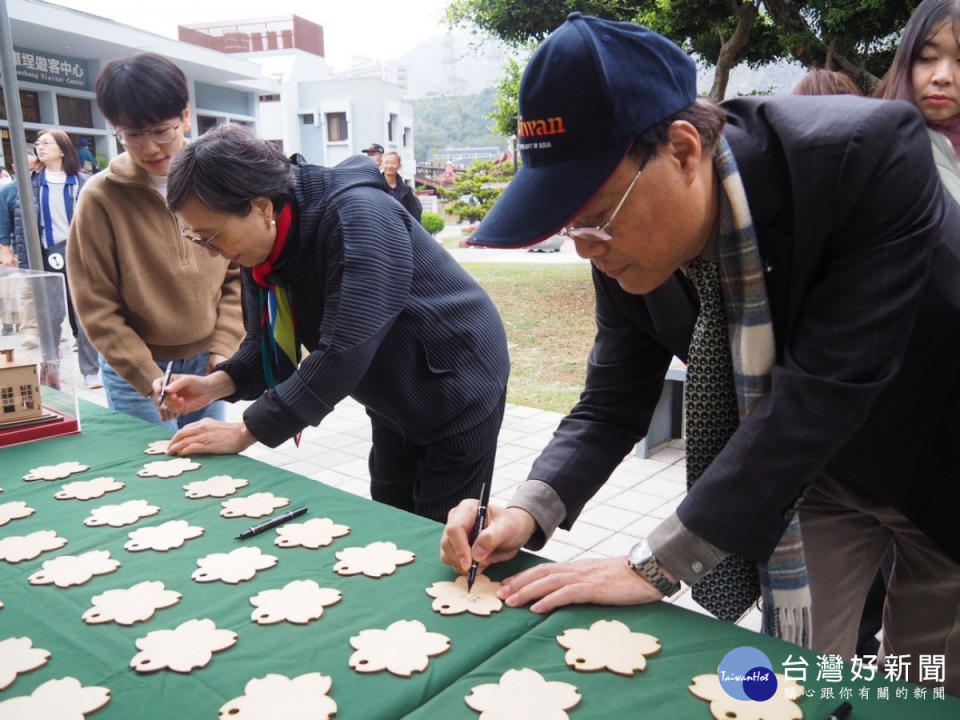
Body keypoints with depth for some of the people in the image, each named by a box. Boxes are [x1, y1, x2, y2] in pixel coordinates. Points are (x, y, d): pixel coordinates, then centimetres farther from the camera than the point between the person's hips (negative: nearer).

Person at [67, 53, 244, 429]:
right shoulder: (101, 197, -11)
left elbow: (239, 274, 3)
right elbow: (98, 306, -8)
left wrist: (223, 349, -6)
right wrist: (150, 380, -13)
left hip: (206, 362, 3)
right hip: (134, 370, -3)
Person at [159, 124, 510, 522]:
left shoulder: (356, 218, -31)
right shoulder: (260, 245, -5)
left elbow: (342, 353, -35)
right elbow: (267, 342, 3)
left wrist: (246, 431, -29)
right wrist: (218, 383, -16)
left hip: (458, 389, -8)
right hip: (395, 403, 8)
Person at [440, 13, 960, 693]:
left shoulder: (871, 156, -33)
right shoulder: (629, 247, -18)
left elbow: (824, 385, -36)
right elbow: (613, 402, -8)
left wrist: (656, 564, -33)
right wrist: (529, 511, -25)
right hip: (810, 475, 3)